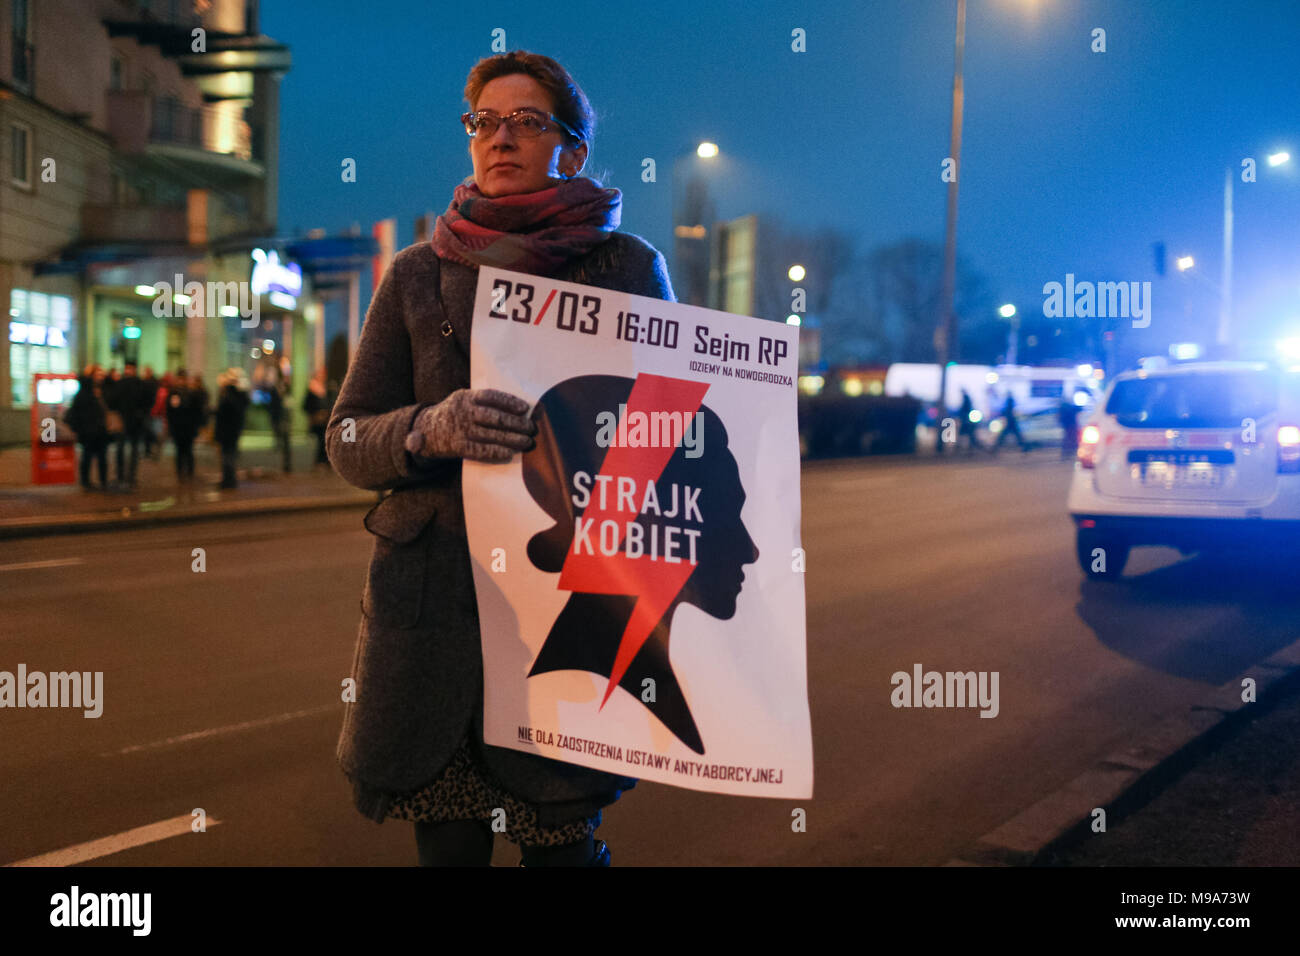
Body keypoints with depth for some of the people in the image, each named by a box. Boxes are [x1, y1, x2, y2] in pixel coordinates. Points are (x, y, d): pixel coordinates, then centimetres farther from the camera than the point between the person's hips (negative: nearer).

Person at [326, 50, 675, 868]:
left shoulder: (629, 267, 6)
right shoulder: (419, 276, 12)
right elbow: (347, 440, 8)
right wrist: (431, 428, -15)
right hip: (435, 608, 2)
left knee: (563, 842, 1)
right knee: (448, 844, 6)